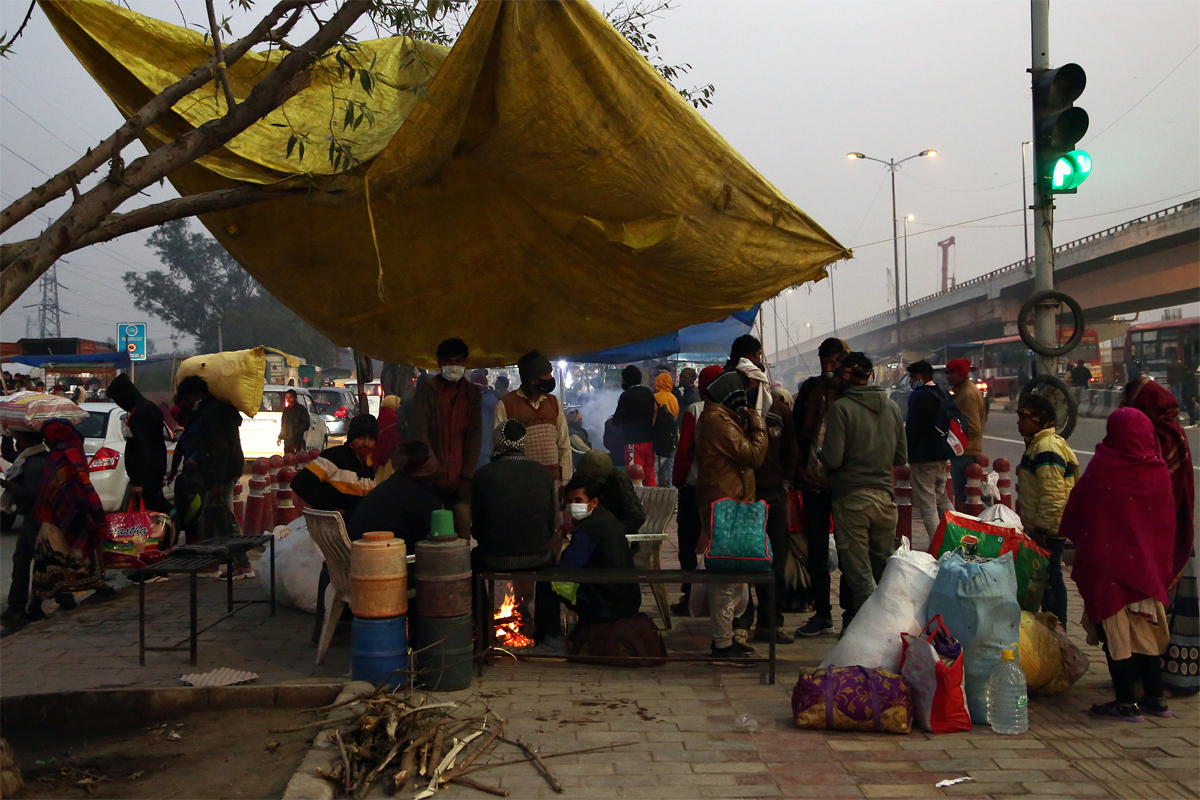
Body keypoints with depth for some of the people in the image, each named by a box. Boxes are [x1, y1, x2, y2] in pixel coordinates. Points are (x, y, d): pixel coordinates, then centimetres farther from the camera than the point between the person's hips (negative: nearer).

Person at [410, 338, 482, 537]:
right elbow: (419, 434, -4)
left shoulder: (473, 394, 11)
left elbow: (476, 437, 7)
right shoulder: (426, 390, 3)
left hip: (461, 481, 2)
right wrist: (435, 474, -11)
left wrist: (466, 476, -3)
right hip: (433, 479, -2)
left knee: (463, 535, -3)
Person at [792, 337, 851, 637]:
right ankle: (822, 613, 16)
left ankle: (850, 611, 12)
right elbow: (800, 430, 10)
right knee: (816, 547, 8)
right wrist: (801, 468, 1)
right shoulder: (810, 388, 7)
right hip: (813, 479, 3)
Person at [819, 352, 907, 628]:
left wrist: (818, 453, 5)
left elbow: (832, 459, -16)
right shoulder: (892, 406, 7)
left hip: (852, 499, -5)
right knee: (886, 569, 16)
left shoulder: (841, 407, -11)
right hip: (885, 496, 5)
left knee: (859, 574, 1)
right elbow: (901, 457, 12)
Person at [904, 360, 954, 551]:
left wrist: (909, 454, -9)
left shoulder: (918, 396, -14)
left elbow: (912, 428, -17)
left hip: (924, 457, -9)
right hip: (942, 455, 9)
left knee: (927, 504, -6)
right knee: (942, 500, 19)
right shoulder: (943, 394, 13)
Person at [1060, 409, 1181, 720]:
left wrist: (1075, 543, 17)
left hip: (1107, 563, -4)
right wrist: (1162, 564, 17)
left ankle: (1127, 702, 5)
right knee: (1144, 631, 15)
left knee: (1116, 632, 2)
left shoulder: (1101, 469, -12)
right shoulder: (1159, 472, -2)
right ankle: (1155, 698, 21)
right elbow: (1168, 522, 7)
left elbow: (1073, 516, -1)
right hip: (1147, 563, 5)